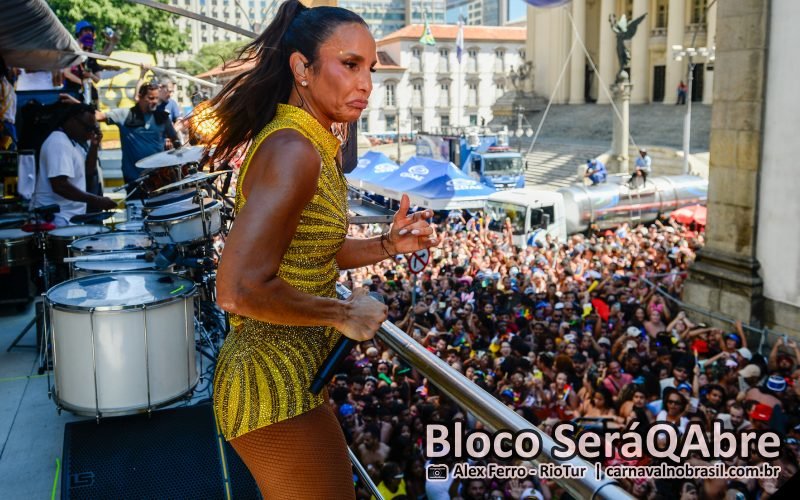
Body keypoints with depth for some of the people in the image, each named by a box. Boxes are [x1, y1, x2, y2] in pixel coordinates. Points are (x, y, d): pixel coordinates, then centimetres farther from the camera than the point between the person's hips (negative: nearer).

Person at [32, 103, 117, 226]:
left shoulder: (71, 142, 13)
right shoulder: (59, 143, -18)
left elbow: (86, 169, 24)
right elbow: (59, 185, -29)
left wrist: (94, 146, 8)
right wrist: (97, 200, -30)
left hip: (71, 216, 10)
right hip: (57, 218, -10)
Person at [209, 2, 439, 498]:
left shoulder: (319, 146, 7)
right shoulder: (292, 150, -24)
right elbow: (241, 291, -32)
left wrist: (389, 245, 3)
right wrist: (345, 314, -20)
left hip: (295, 375, 10)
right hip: (278, 387, -10)